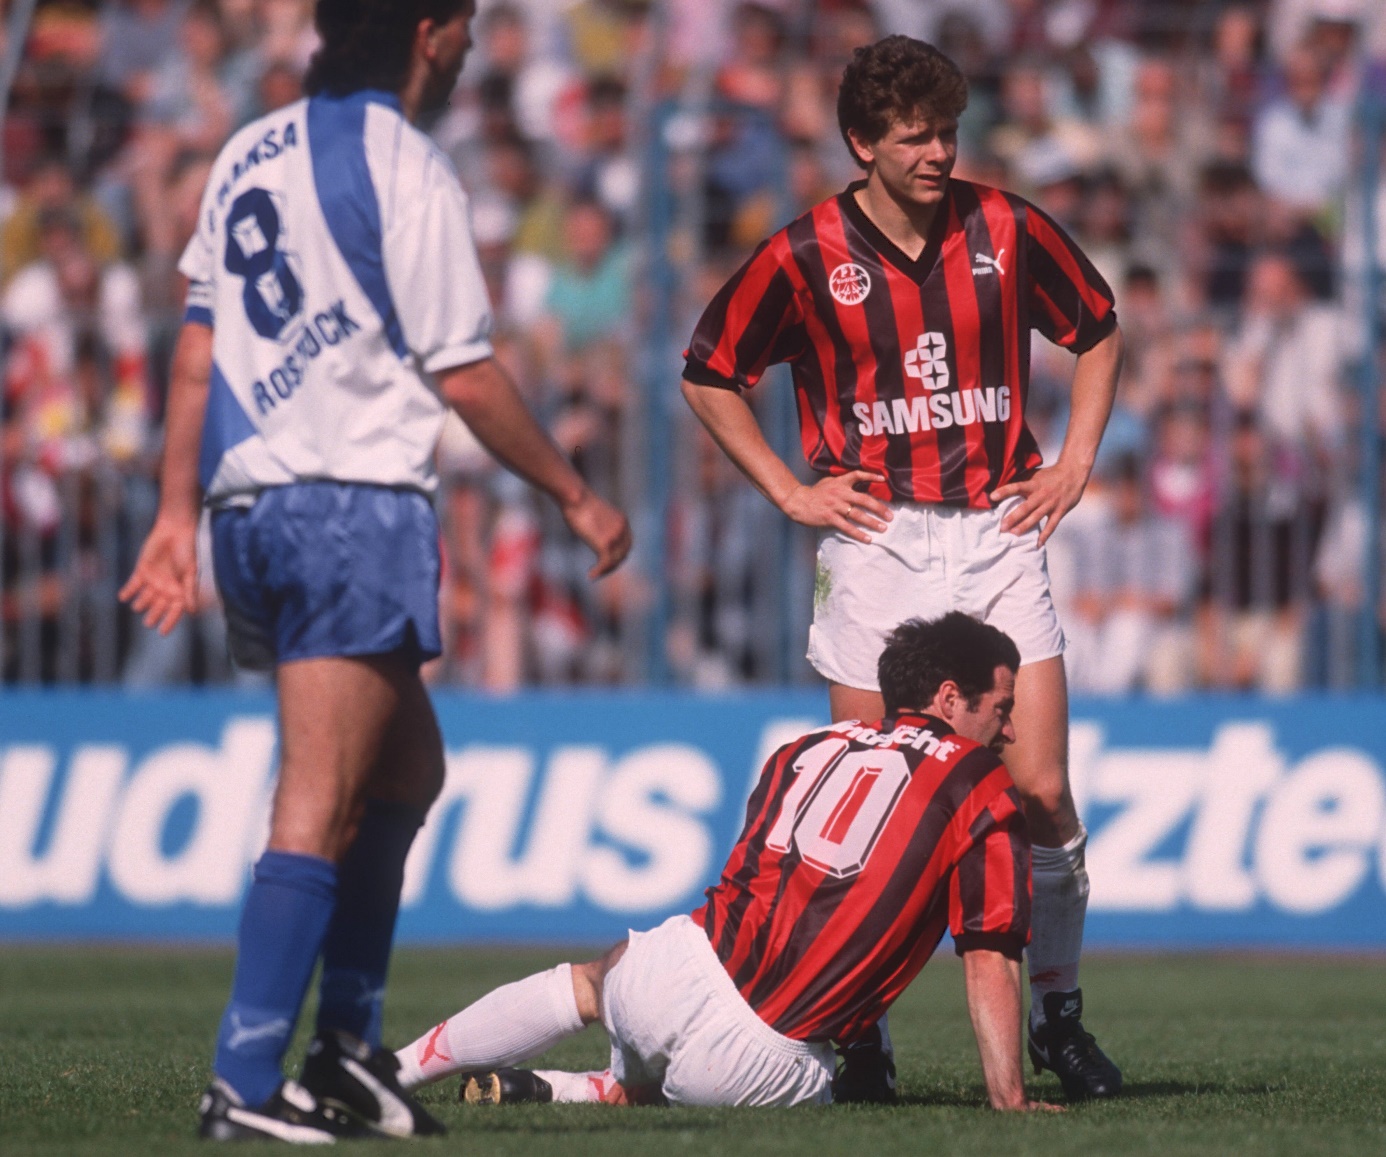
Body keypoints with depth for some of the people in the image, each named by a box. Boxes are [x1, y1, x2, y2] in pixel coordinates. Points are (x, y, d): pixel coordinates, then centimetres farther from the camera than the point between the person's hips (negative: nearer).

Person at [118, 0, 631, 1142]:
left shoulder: (250, 155, 14)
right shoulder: (403, 170, -9)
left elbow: (198, 348, 15)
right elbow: (464, 374, -8)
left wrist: (178, 513, 18)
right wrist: (578, 498, 3)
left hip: (246, 505, 8)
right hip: (357, 502, -8)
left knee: (407, 765, 21)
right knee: (319, 805, -10)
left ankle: (349, 1045, 19)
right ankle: (247, 1082, -17)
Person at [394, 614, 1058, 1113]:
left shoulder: (803, 751, 17)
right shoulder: (984, 794, 2)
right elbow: (990, 960, -3)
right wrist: (1008, 1099, 2)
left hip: (690, 966, 5)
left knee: (588, 982, 35)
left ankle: (396, 1070, 28)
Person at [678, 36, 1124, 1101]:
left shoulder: (1007, 232, 2)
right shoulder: (807, 256, -3)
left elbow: (1099, 331, 18)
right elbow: (709, 375, 8)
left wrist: (1075, 465, 9)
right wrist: (791, 493, 2)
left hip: (998, 533, 1)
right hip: (876, 537, -1)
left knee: (1039, 791, -5)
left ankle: (1058, 1011, 12)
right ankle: (859, 1029, 9)